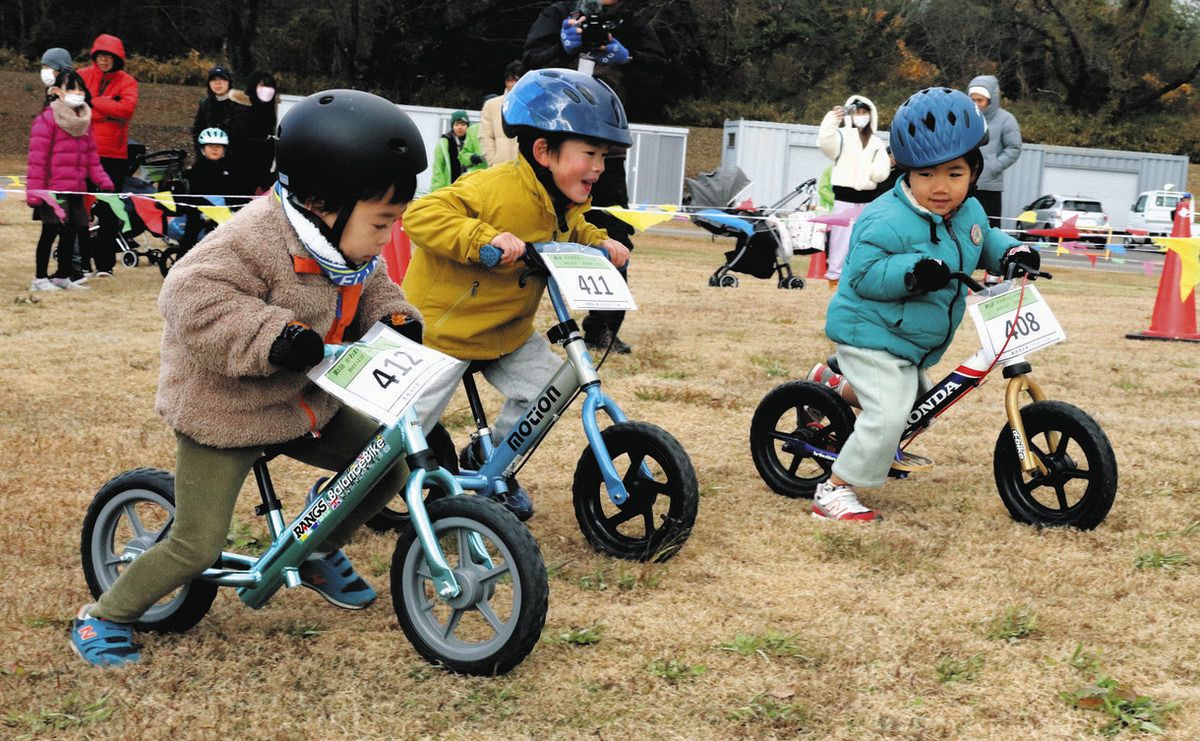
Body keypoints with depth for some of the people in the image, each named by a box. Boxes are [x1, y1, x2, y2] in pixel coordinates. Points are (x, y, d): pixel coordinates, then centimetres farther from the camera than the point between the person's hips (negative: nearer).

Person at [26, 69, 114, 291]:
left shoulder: (84, 120, 15)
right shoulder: (47, 119, -8)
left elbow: (91, 156, 17)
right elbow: (37, 158, -11)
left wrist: (103, 180, 4)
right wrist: (34, 192, -15)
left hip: (76, 190, 7)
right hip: (53, 189, -7)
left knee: (71, 232, 10)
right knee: (50, 231, -3)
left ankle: (62, 276, 23)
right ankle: (40, 279, 6)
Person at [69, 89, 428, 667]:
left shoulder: (351, 245, -1)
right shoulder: (258, 239, -30)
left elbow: (370, 287, 18)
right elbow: (191, 301, -34)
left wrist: (394, 316, -4)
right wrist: (272, 337, -40)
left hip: (306, 402, 8)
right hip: (224, 410, -8)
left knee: (389, 465, 7)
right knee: (198, 546, -8)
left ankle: (318, 552, 31)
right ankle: (104, 618, 15)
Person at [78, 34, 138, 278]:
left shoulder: (127, 82, 2)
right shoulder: (82, 77, 6)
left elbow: (127, 107, -16)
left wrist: (92, 102, -12)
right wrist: (107, 110, -12)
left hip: (114, 156, -1)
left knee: (108, 212, 2)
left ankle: (105, 264, 8)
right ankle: (81, 261, 11)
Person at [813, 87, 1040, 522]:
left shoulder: (969, 212, 2)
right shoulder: (889, 220, -25)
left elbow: (984, 241, 22)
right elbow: (863, 274, -29)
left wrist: (1012, 253, 1)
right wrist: (914, 271, -42)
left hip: (914, 344, 9)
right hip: (872, 335, -9)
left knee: (916, 399, 28)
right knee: (888, 414, -22)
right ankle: (835, 491, -12)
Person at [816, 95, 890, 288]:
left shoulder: (876, 143, 13)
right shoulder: (842, 135, 2)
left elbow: (882, 171, 4)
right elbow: (825, 142, -22)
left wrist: (864, 170, -13)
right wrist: (832, 119, -35)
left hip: (868, 199, 4)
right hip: (845, 197, -4)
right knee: (842, 238, -5)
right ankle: (834, 276, 0)